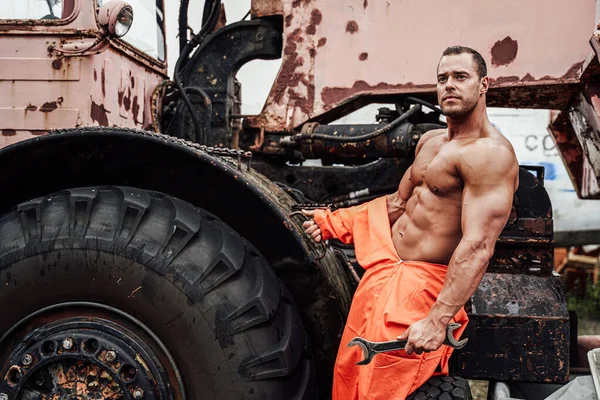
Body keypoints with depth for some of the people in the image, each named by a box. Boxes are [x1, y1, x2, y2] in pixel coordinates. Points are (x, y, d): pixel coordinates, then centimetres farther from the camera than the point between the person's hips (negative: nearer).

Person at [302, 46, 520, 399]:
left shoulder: (491, 154, -18)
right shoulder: (430, 141, 12)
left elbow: (478, 246, -27)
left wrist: (438, 321, -33)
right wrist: (333, 222, 13)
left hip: (424, 284, -8)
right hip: (385, 269, 8)